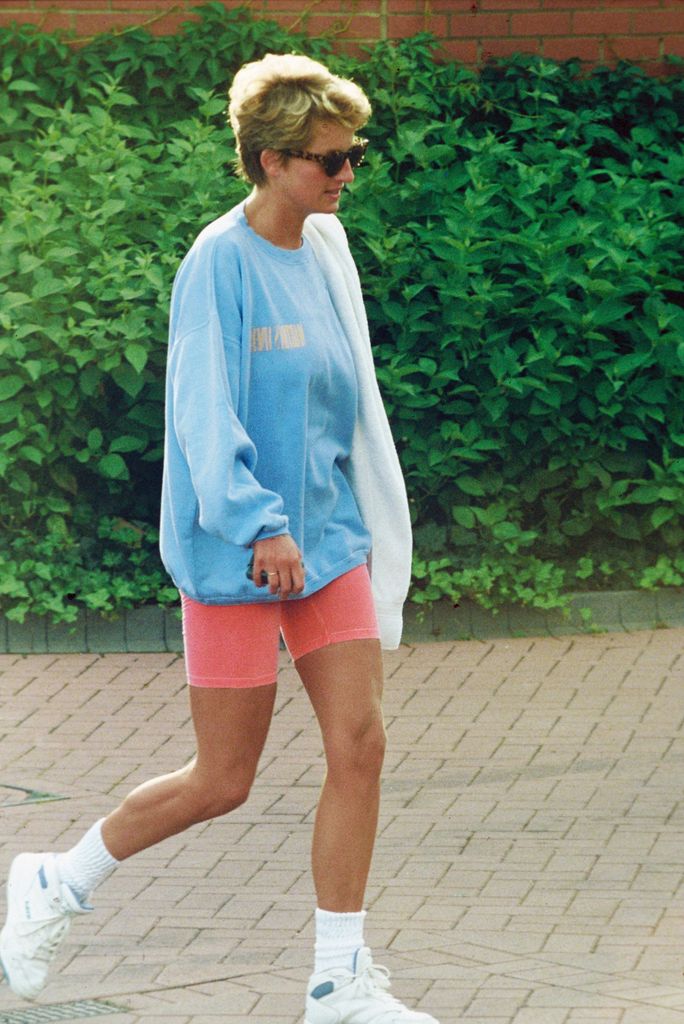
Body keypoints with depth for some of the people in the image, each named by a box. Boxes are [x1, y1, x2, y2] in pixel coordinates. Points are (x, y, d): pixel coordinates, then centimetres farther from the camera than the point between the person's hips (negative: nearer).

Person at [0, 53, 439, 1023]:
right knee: (223, 782, 1)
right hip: (231, 555, -7)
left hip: (326, 540, 7)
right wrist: (259, 526, -28)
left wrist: (364, 524, 21)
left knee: (360, 742, -2)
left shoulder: (327, 250, 8)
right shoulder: (220, 263, -14)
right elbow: (204, 413, -19)